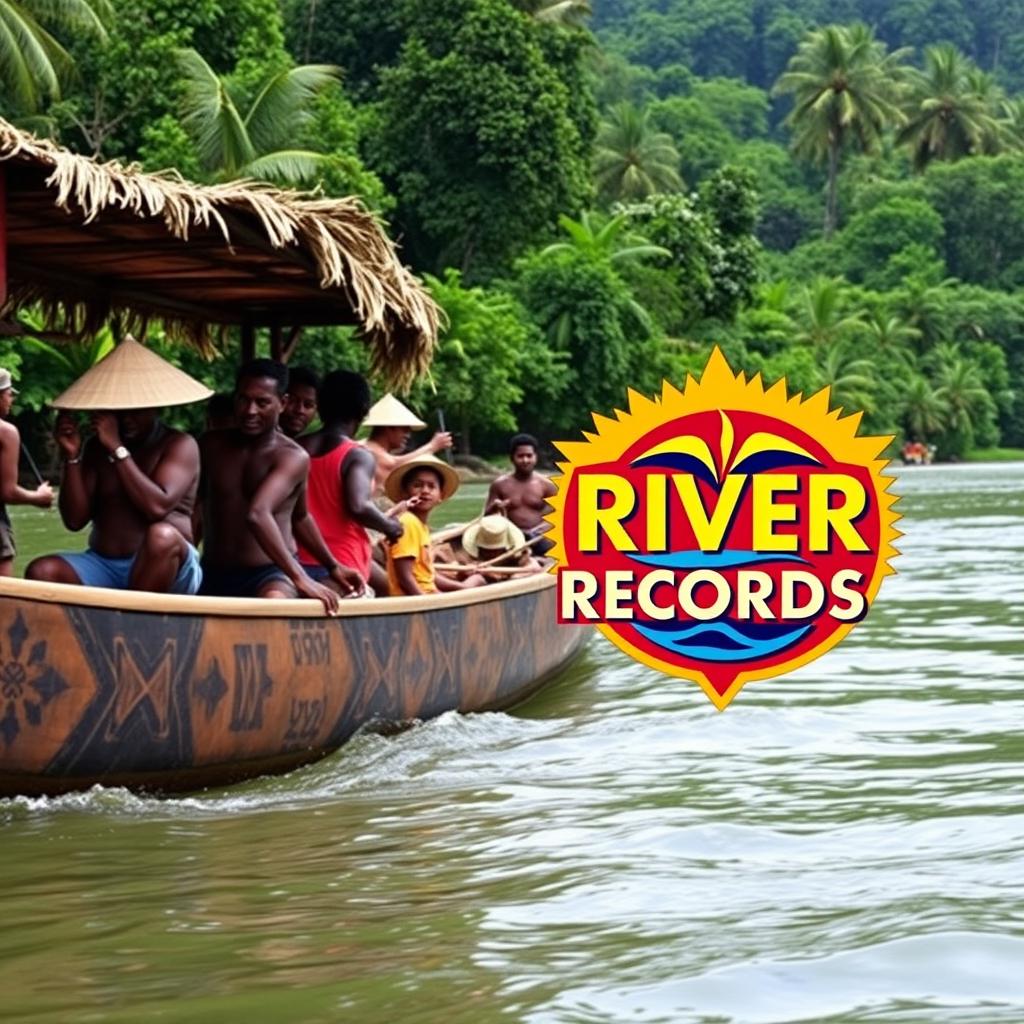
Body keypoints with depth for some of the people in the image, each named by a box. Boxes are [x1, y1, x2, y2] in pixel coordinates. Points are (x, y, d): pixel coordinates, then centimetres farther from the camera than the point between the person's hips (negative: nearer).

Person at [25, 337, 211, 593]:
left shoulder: (180, 446, -2)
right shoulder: (95, 447, 11)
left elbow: (157, 507, -19)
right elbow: (75, 520, 4)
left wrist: (117, 449, -17)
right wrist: (72, 457, -7)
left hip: (164, 569, -4)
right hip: (103, 567, 4)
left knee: (162, 536, -37)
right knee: (42, 572, -22)